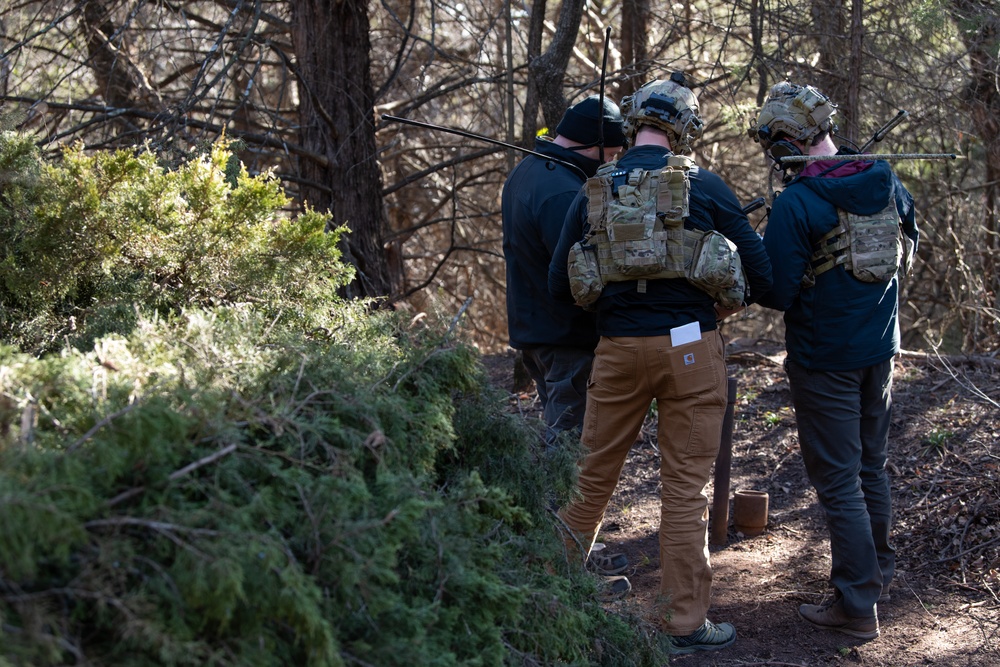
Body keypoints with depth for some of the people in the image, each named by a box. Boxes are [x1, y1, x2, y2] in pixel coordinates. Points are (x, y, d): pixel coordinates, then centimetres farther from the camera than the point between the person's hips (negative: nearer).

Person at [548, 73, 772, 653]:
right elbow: (761, 274, -1)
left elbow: (560, 285, 7)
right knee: (686, 487, 4)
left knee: (594, 476, 16)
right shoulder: (704, 187, -3)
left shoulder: (594, 191, 4)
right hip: (691, 346, -2)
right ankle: (687, 624, 12)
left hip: (619, 347, 3)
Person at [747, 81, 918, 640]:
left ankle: (857, 606, 7)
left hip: (825, 358, -7)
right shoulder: (887, 183, -1)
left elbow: (777, 293, -21)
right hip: (881, 346, 7)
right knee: (873, 467, 21)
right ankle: (879, 575, 36)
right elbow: (909, 245, 17)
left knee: (839, 481, 2)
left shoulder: (797, 203, -22)